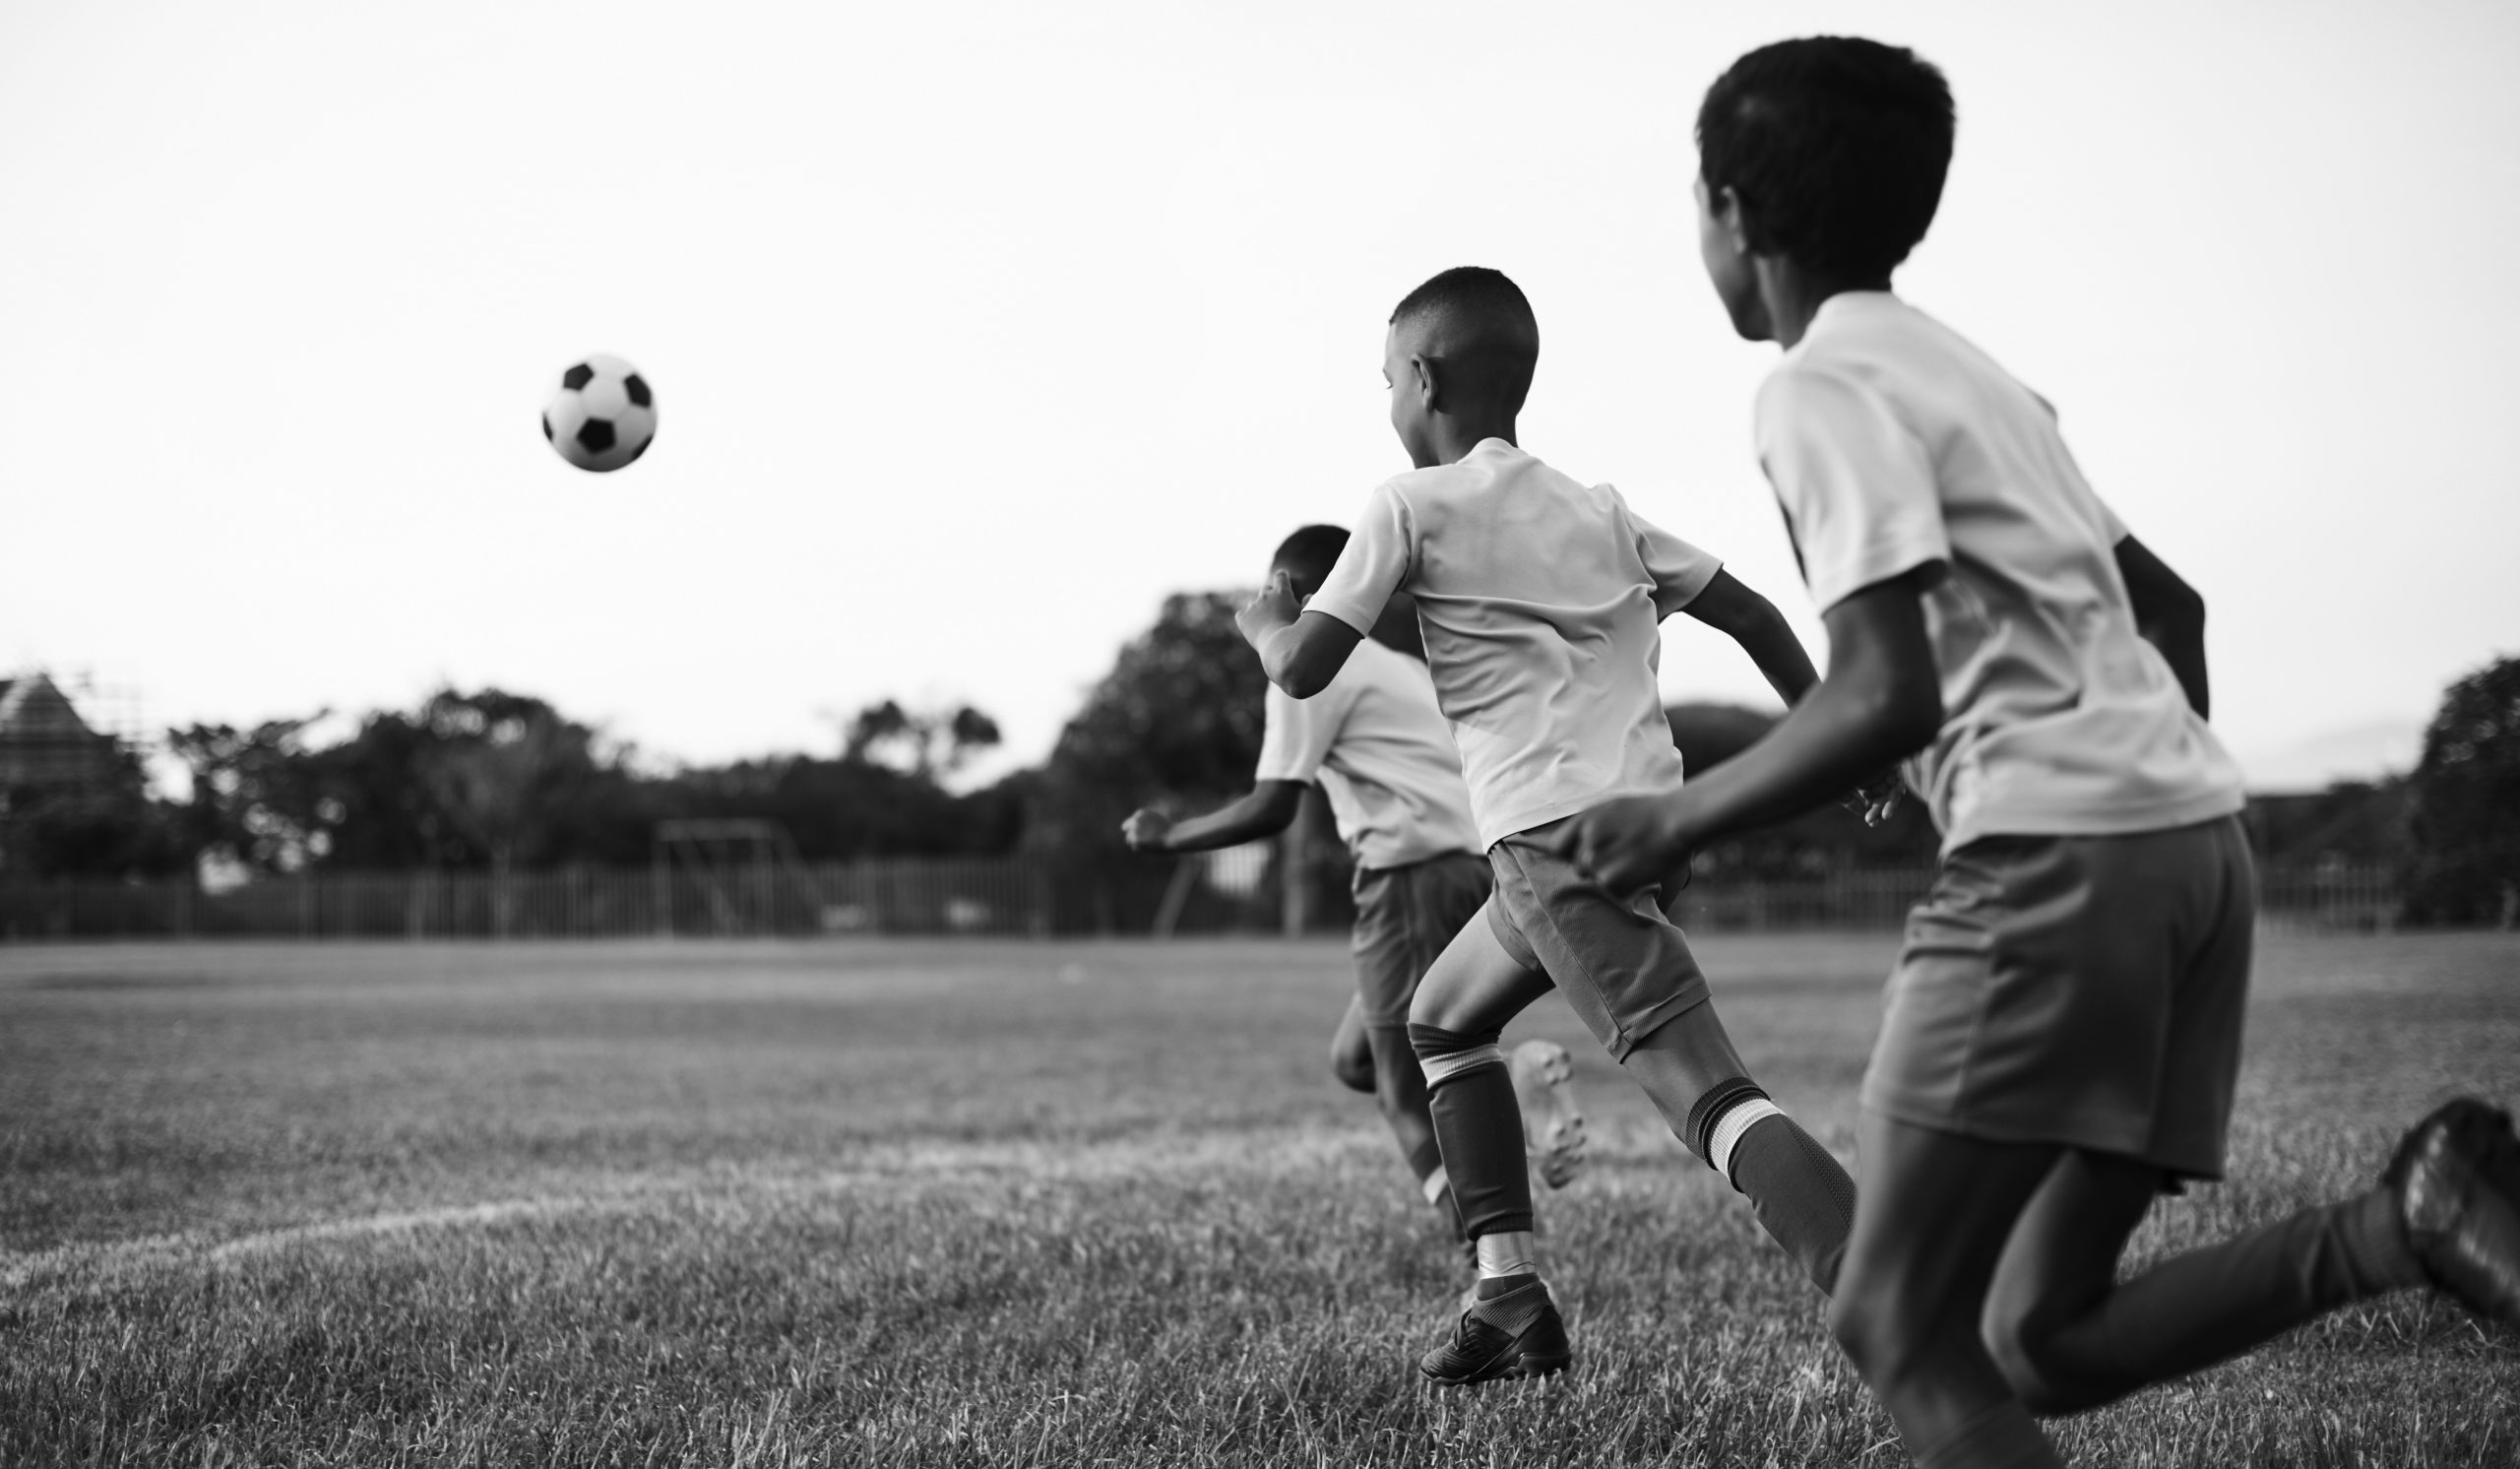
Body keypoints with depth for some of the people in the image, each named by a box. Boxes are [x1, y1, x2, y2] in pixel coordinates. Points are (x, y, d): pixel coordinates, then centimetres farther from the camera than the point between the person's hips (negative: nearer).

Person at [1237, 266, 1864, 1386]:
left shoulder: (1411, 507, 1)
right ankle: (1510, 1298, 22)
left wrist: (1263, 619, 21)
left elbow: (1303, 670, -1)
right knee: (1442, 1020, 27)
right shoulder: (1598, 510, 20)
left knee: (1705, 1091, -19)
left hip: (1557, 835, -8)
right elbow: (1748, 613, 18)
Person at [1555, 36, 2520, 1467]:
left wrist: (1678, 821, -5)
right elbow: (2169, 604, 27)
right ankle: (2405, 1221, -8)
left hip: (2056, 853, -9)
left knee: (1899, 1324, -4)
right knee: (2044, 1338, 10)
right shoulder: (1965, 367, 23)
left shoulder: (1824, 386, -5)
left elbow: (1889, 695, -16)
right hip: (2195, 828, 9)